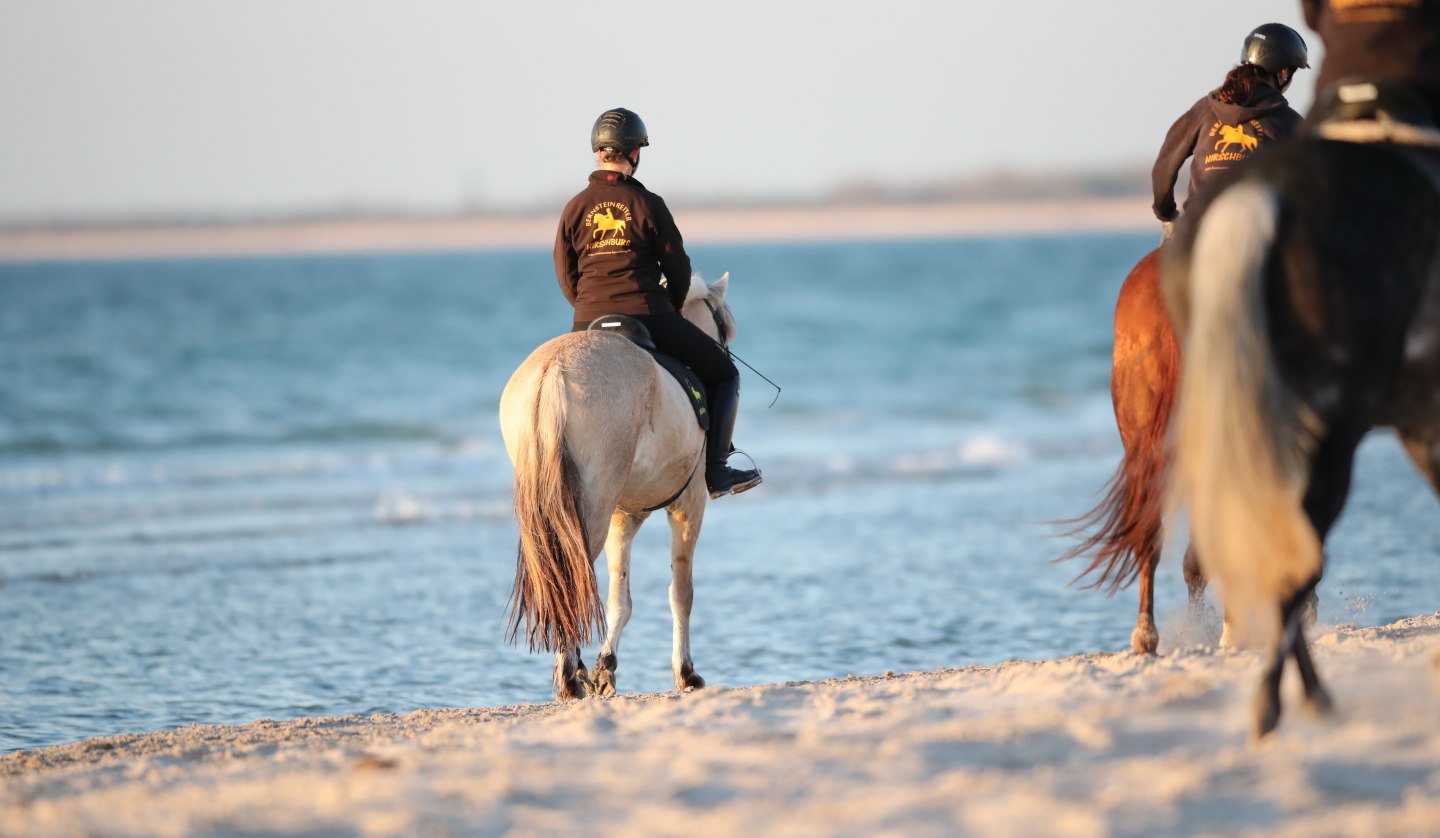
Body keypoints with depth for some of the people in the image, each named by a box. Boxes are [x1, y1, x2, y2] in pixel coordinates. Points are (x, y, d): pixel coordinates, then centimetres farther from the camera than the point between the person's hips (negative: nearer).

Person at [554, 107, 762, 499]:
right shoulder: (647, 204, -6)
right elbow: (678, 268, 0)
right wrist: (671, 308, 19)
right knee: (723, 374, 12)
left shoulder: (575, 208, 5)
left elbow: (565, 276, 8)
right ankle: (715, 470, 3)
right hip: (649, 316, -4)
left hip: (588, 321, 4)